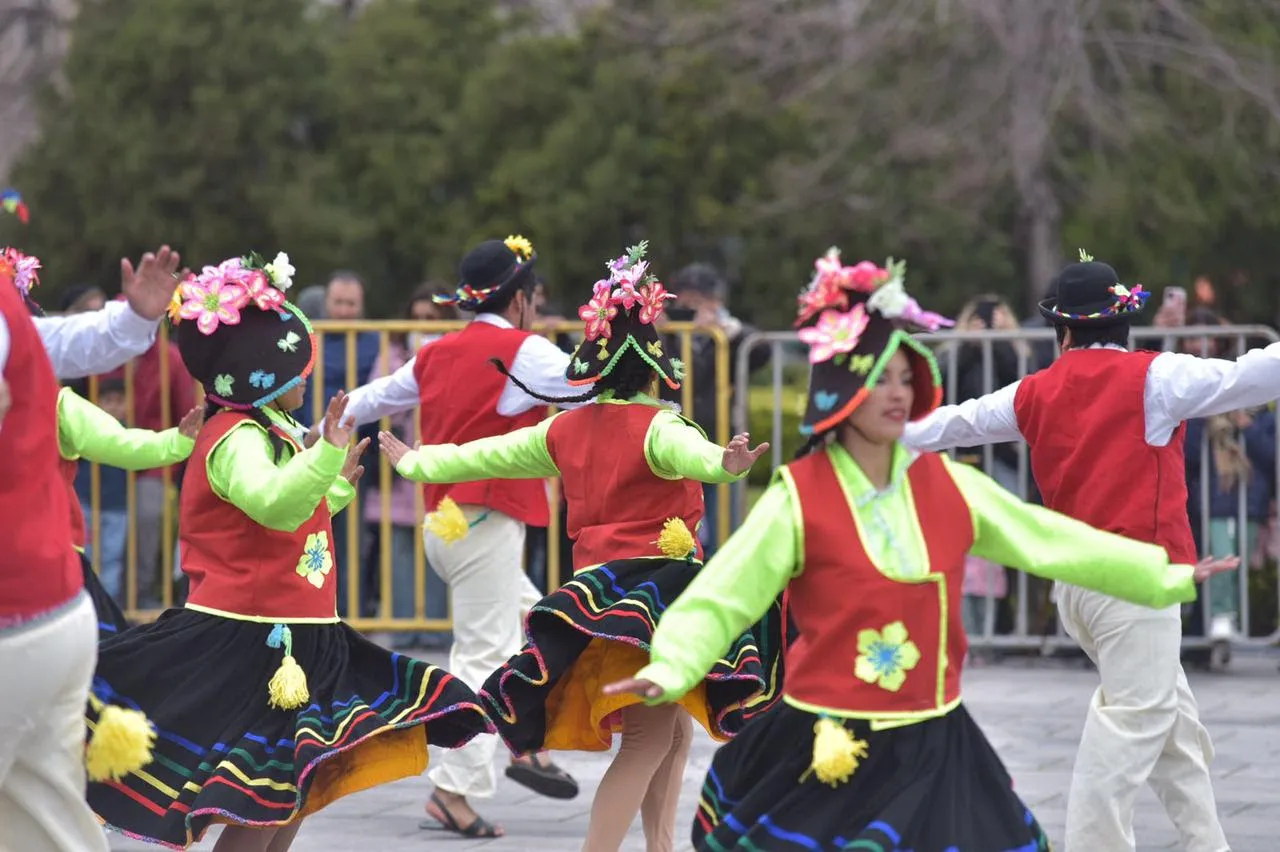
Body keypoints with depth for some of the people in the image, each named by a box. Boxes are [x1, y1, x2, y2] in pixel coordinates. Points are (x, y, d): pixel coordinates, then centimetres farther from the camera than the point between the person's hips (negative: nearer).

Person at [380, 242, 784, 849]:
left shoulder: (565, 430, 9)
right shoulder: (656, 427, -11)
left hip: (598, 589, 8)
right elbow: (690, 453, -35)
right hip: (655, 587, -8)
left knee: (675, 729, 16)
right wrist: (722, 463, -57)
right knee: (649, 738, -11)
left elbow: (483, 456, 20)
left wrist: (413, 462, 36)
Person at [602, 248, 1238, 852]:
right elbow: (722, 596, -11)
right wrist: (670, 669, -28)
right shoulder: (798, 498, -8)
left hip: (933, 751, 4)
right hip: (827, 755, -4)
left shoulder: (947, 485, 4)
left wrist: (1168, 576, 12)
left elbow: (1054, 543, 11)